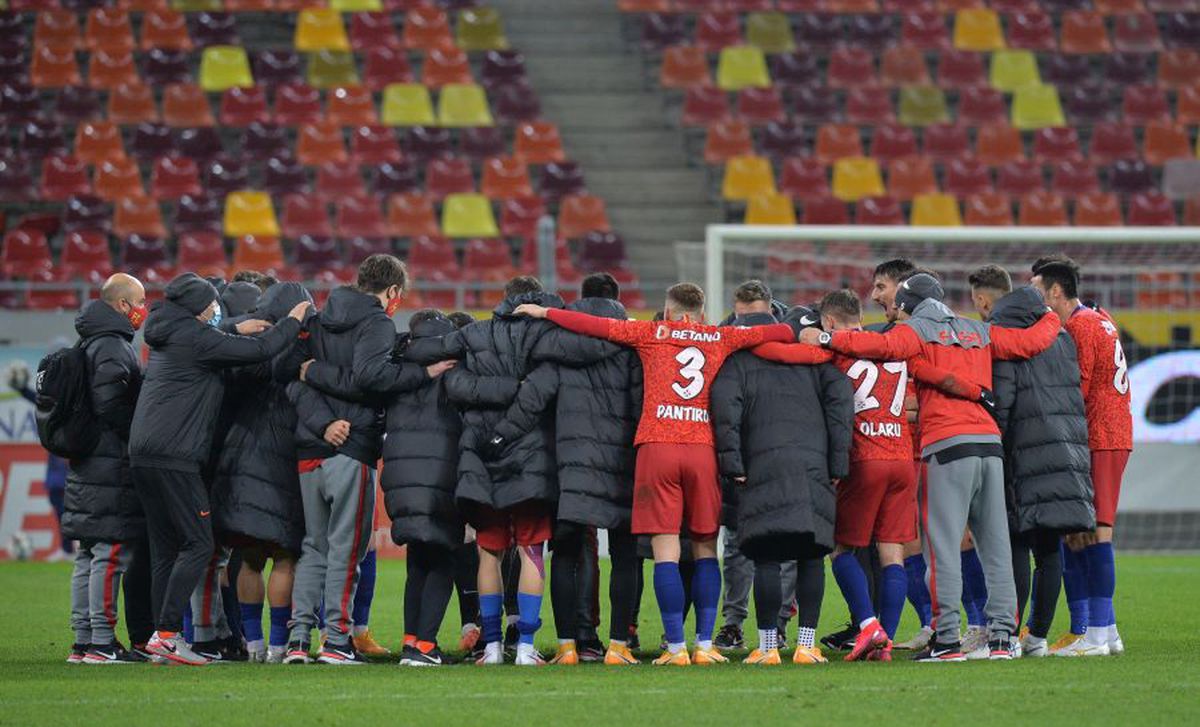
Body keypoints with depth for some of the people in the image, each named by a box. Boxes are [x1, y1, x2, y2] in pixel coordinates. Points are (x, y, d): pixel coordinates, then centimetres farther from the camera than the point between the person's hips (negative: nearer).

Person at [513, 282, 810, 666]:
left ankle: (676, 647, -8)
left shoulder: (652, 333, 9)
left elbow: (596, 325, 8)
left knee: (665, 549, -3)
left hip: (656, 447, -2)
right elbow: (781, 332, 16)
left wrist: (544, 313, 18)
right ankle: (705, 645, 4)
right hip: (702, 448, 2)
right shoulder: (720, 339, 13)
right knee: (705, 549, 9)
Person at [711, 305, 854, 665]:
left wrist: (731, 461, -5)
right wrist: (838, 460, 7)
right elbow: (839, 394, 8)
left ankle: (767, 646, -5)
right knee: (811, 558, 6)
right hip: (814, 466, 2)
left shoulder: (738, 361, 14)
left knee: (766, 559, -2)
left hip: (764, 464, -2)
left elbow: (725, 405, -5)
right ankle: (806, 645, 2)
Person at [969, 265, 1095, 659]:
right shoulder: (1057, 332, 18)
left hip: (1028, 448, -7)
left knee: (1017, 544, -5)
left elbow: (1000, 398, -12)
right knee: (1048, 548, 8)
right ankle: (1038, 635, 10)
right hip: (1070, 444, 7)